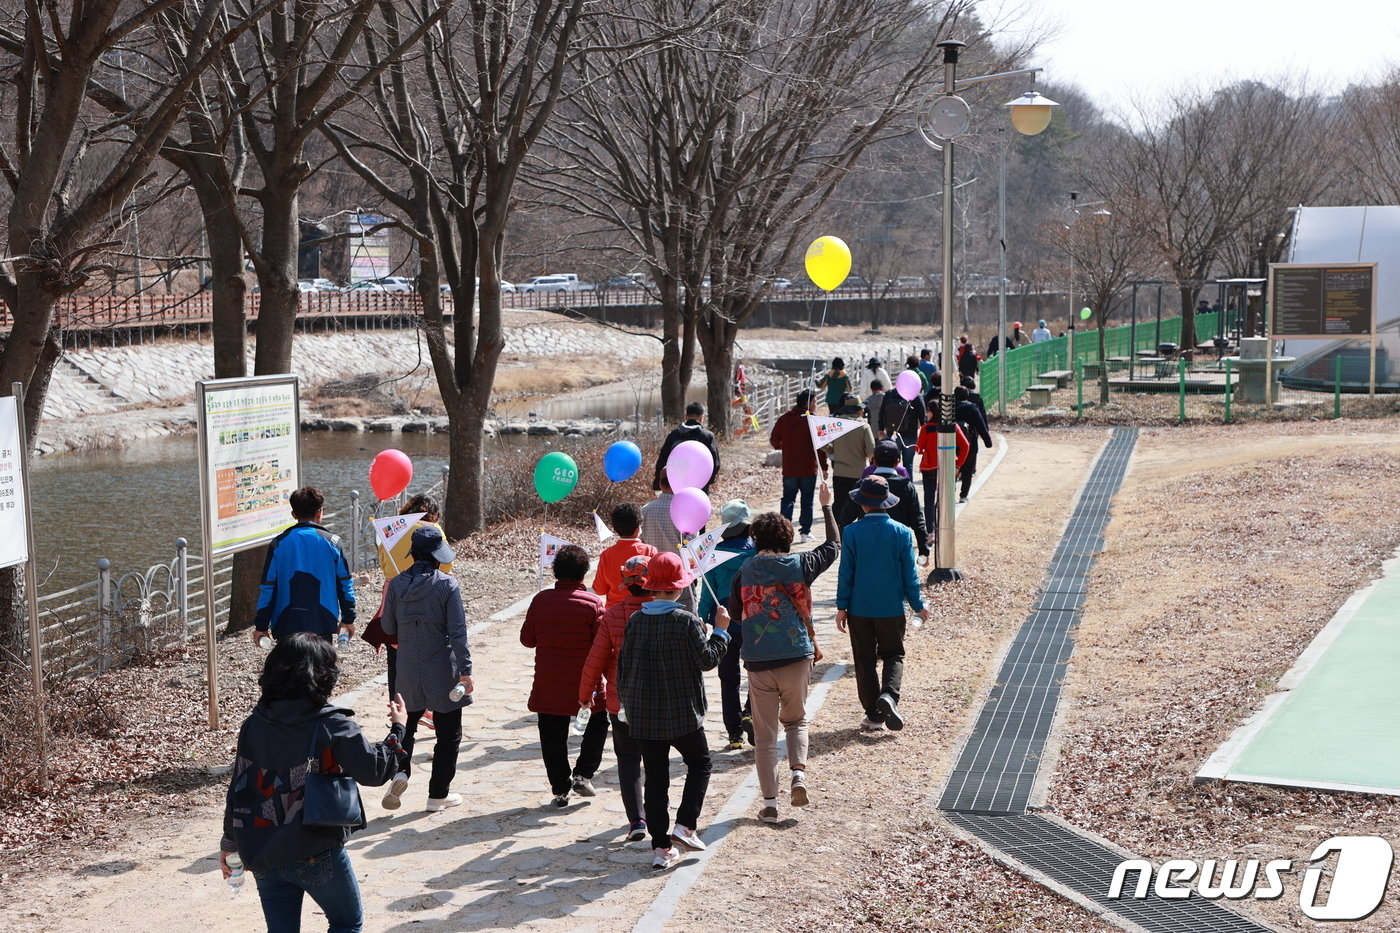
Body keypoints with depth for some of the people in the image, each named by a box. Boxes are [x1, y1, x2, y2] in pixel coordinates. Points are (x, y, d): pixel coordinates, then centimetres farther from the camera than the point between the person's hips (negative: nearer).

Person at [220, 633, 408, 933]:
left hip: (263, 856, 5)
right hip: (317, 854, -5)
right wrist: (398, 729, 3)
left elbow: (239, 786, 5)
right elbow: (374, 771, -12)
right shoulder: (332, 727, -15)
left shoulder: (253, 726, -1)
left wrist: (230, 840, 17)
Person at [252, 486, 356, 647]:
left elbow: (268, 587, 1)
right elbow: (345, 584, 4)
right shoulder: (332, 542, -1)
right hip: (322, 623, 0)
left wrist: (261, 626, 7)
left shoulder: (279, 544, -1)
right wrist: (348, 619, 15)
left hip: (287, 624, 0)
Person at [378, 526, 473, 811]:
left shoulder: (397, 584, -3)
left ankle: (400, 770, -2)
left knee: (407, 724, 21)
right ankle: (438, 794, 13)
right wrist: (465, 670, -11)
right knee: (448, 733, 9)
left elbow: (387, 626, 6)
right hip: (443, 672, -3)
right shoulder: (447, 585, -13)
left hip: (408, 671, 3)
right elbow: (458, 631, -14)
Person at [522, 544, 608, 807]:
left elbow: (527, 639, 4)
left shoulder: (541, 600, -3)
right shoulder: (593, 603, -10)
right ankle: (583, 774, 12)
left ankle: (560, 790, 13)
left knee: (552, 736, 11)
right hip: (584, 682, -2)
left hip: (547, 684, 2)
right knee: (599, 719, 22)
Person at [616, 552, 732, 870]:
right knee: (699, 763, 18)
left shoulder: (636, 620, 0)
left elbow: (623, 665, 5)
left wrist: (626, 702, 16)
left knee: (655, 777, 9)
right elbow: (707, 660, -11)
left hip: (643, 714, 4)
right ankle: (685, 825, 3)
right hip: (682, 713, -4)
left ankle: (661, 847, 9)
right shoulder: (687, 621, -13)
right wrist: (720, 630, 2)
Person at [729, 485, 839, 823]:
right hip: (797, 658, 0)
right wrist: (826, 506, 23)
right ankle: (799, 772, -3)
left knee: (765, 734, 7)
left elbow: (734, 613, 7)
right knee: (796, 720, 21)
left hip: (758, 663, 0)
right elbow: (833, 544, 13)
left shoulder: (745, 571, -2)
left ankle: (769, 803, 8)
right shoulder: (800, 565, -3)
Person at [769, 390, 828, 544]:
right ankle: (805, 532, 10)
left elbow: (774, 440, 7)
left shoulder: (783, 418, 0)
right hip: (808, 468, -3)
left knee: (788, 498, 12)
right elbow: (820, 445, -13)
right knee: (807, 501, 8)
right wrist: (823, 466, -6)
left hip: (789, 468, 3)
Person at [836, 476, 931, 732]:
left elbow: (845, 572, -6)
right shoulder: (901, 532, -6)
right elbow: (909, 573, -2)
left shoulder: (852, 532, -9)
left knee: (864, 660, 9)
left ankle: (874, 714, 11)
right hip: (892, 608, 1)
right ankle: (889, 694, -11)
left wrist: (842, 607, 2)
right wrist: (918, 605, 10)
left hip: (859, 608, 0)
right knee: (893, 655, 15)